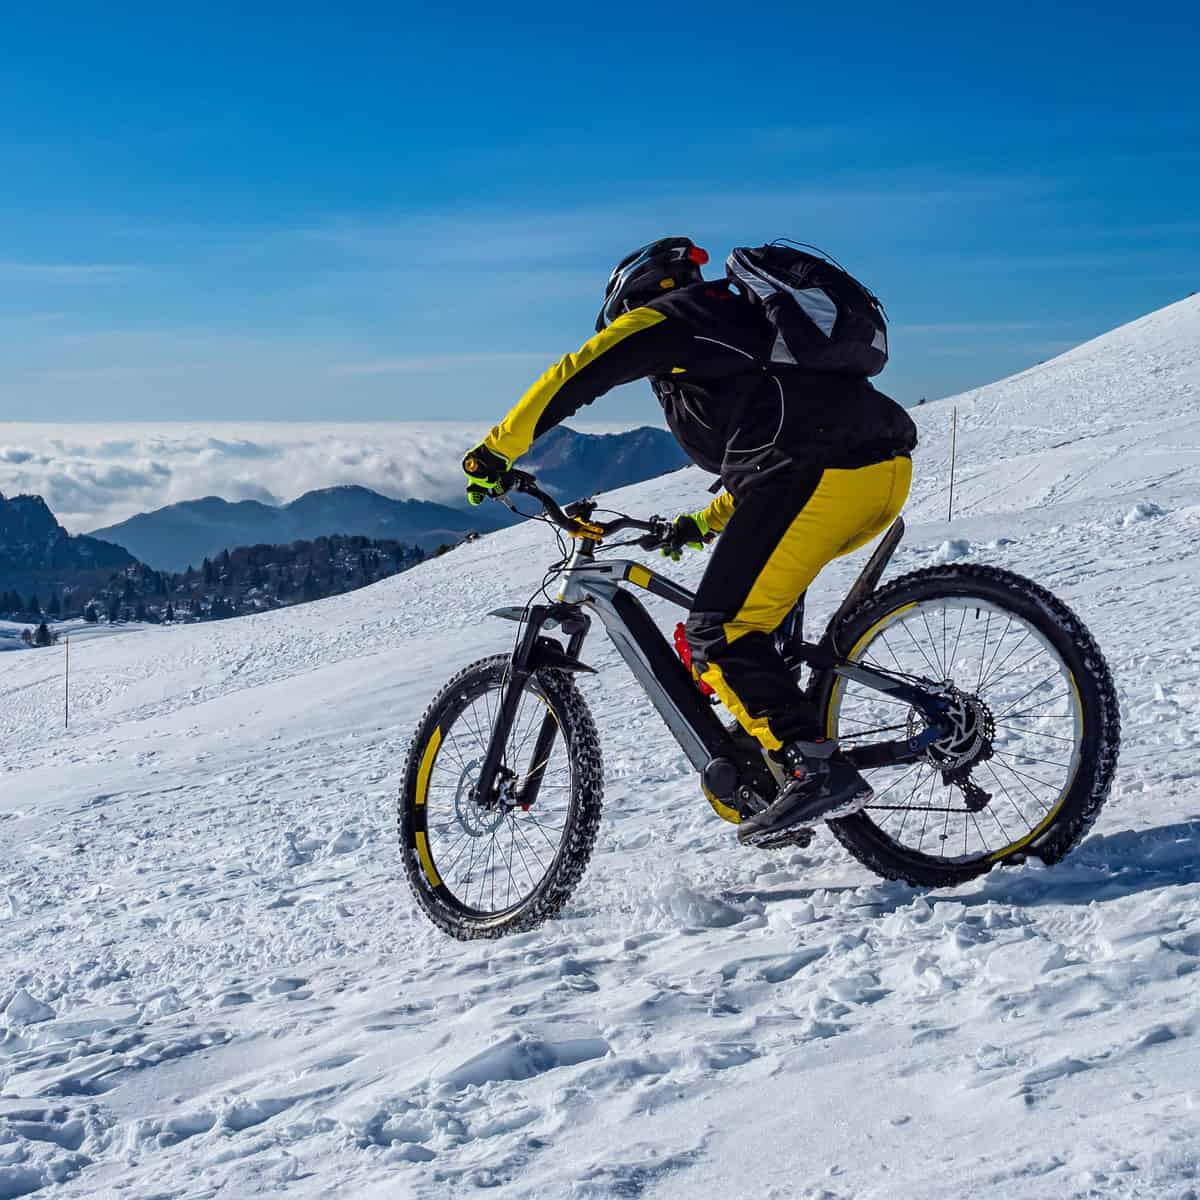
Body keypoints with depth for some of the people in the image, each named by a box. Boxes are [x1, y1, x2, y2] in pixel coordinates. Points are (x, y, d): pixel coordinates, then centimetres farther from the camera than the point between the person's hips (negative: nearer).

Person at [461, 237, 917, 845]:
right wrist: (706, 522, 45)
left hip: (821, 474, -10)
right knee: (758, 591, 26)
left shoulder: (667, 316, 10)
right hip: (885, 470, 10)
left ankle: (817, 770, -15)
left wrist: (496, 451, 6)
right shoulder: (739, 322, 36)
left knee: (720, 631, -9)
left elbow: (575, 376, 0)